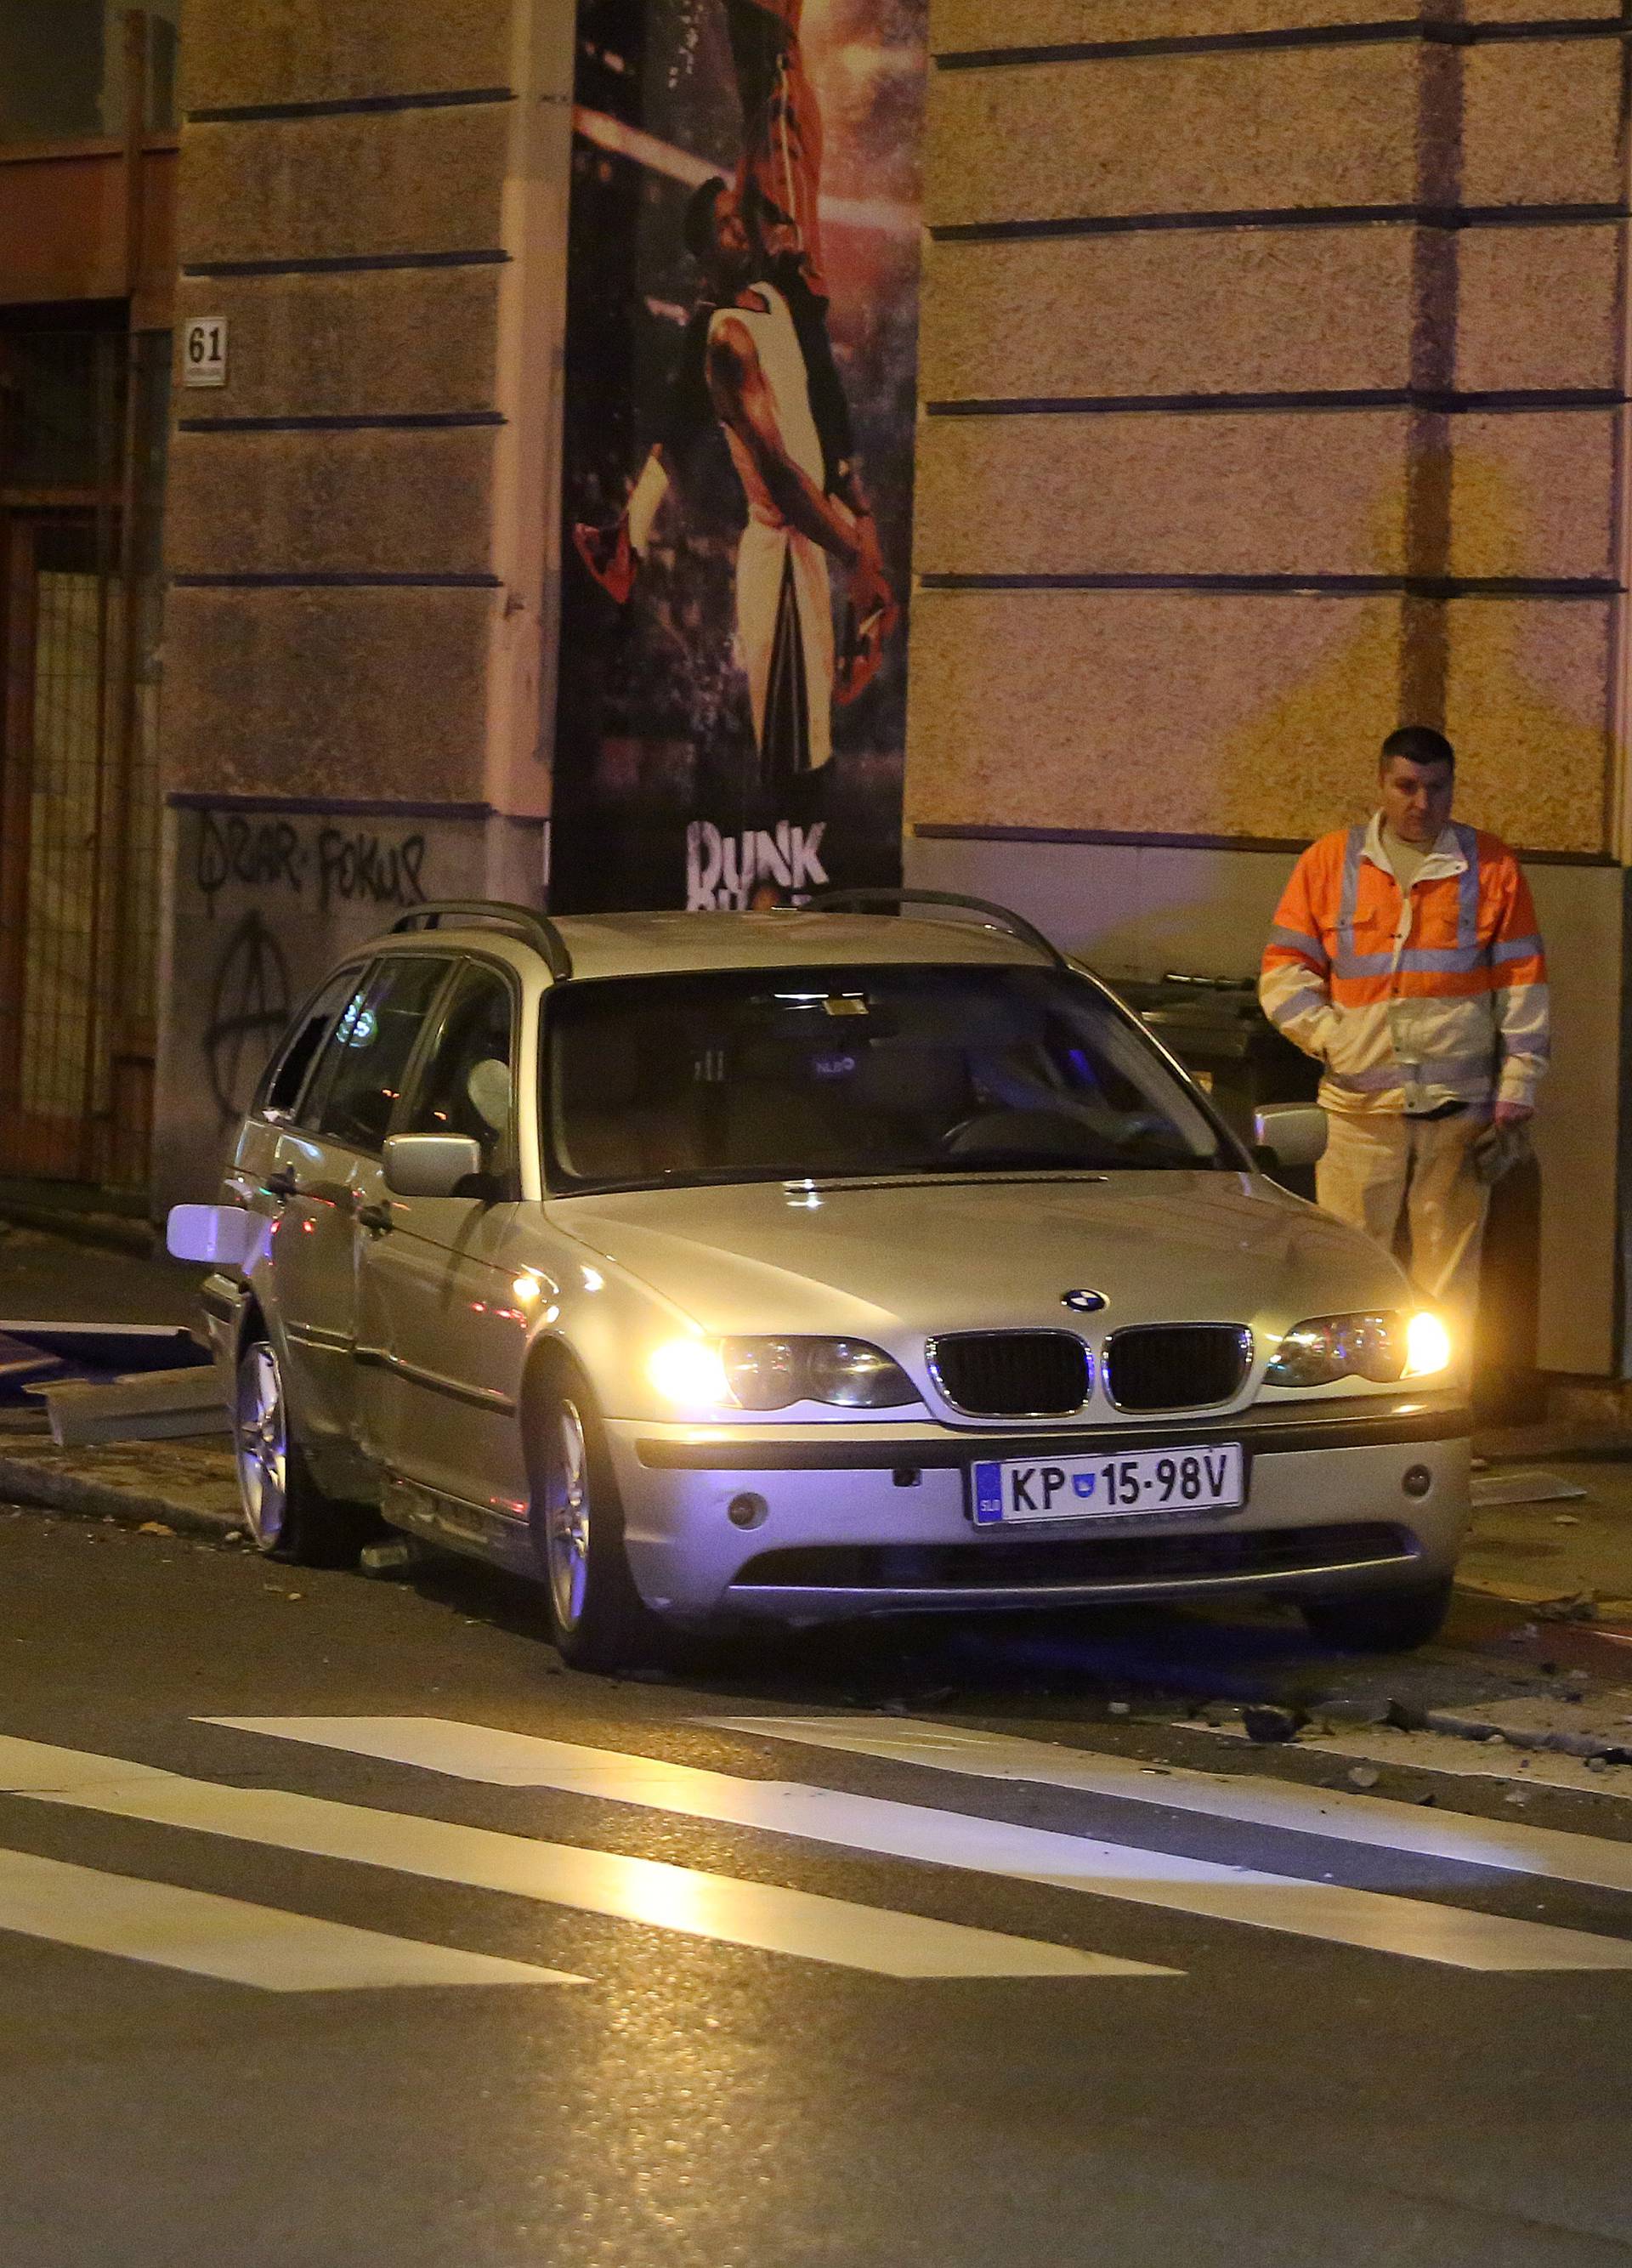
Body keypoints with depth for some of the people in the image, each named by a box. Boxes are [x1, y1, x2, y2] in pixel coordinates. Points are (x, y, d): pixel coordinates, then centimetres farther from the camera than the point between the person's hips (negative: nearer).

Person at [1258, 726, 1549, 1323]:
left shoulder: (1491, 867, 7)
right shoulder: (1330, 862, 8)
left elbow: (1523, 988, 7)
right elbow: (1283, 972, 8)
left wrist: (1516, 1094, 0)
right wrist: (1333, 1039, -7)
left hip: (1461, 1107, 0)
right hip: (1361, 1107, 0)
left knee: (1450, 1279, 1)